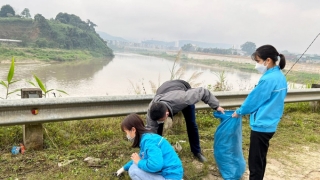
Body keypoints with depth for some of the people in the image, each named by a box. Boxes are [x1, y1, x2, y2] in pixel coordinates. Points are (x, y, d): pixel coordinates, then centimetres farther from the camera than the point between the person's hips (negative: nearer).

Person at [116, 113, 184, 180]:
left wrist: (139, 162, -16)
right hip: (166, 172, 10)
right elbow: (141, 158, 26)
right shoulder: (146, 137, 8)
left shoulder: (148, 140, -22)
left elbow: (155, 165, -36)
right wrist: (124, 168, 35)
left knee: (133, 171, -15)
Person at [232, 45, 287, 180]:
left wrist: (239, 112, 4)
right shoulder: (280, 76, 8)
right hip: (269, 124, 10)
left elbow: (254, 99, -13)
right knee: (260, 159, 21)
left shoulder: (268, 79, -21)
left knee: (255, 162, 1)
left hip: (261, 125, -9)